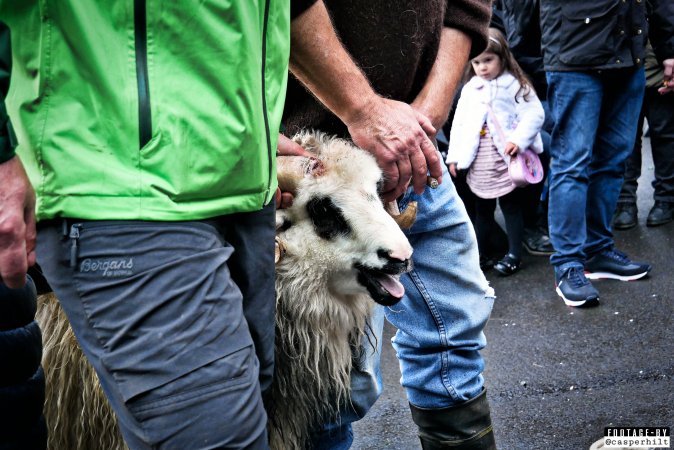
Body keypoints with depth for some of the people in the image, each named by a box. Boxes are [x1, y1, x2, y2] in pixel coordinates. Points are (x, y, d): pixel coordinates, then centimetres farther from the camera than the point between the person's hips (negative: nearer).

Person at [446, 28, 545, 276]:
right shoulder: (470, 89, 10)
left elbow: (534, 114, -9)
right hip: (479, 163, 5)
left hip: (506, 160, -5)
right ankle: (477, 253, 23)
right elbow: (459, 123, 13)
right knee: (482, 208, 15)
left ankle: (514, 254, 13)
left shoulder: (515, 85, -5)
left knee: (511, 206, 5)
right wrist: (454, 156, 9)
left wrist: (519, 139, -21)